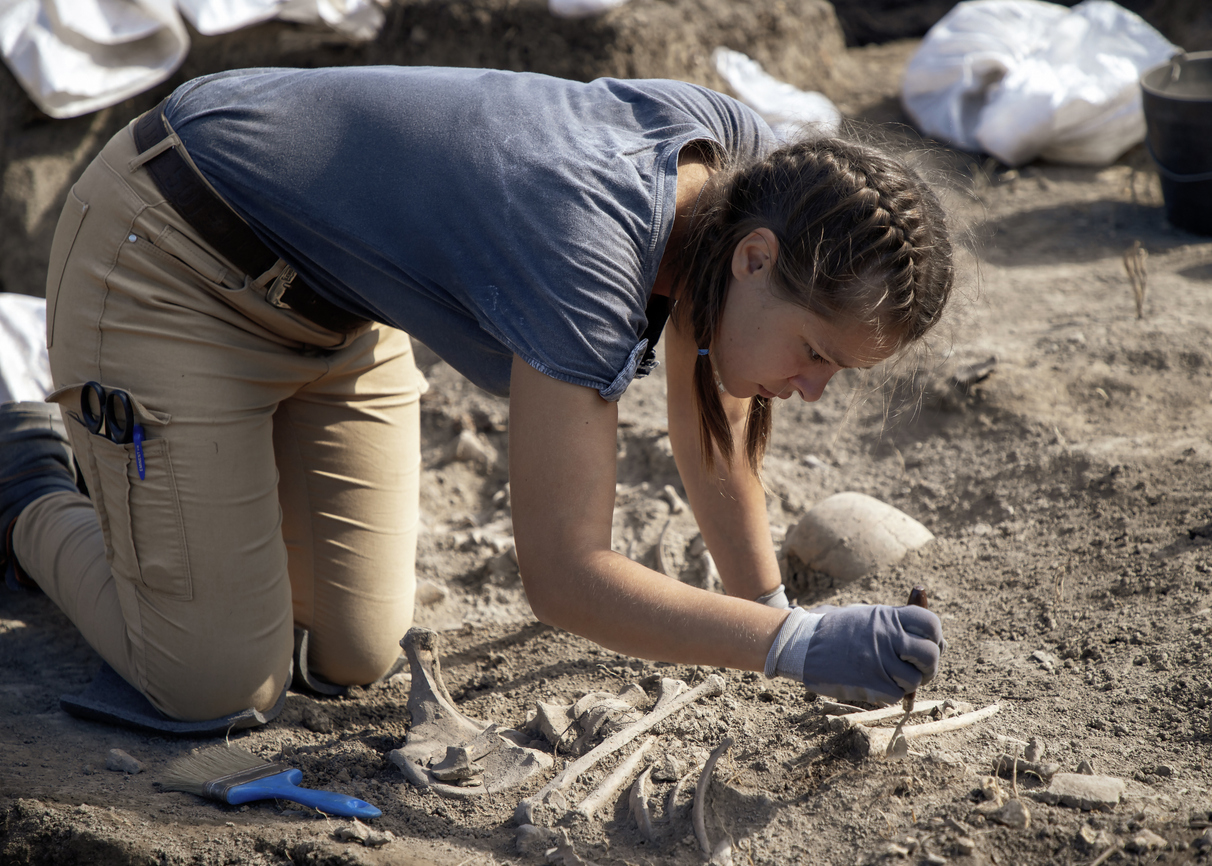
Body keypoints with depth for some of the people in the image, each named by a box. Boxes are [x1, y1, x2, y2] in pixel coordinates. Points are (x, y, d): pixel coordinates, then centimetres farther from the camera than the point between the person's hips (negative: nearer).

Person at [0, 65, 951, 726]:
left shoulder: (745, 165, -13)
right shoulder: (588, 256, -38)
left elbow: (713, 431, 2)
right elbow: (563, 575, -36)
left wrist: (771, 609, 5)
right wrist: (799, 645, -37)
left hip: (326, 302, 8)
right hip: (166, 261, -8)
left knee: (357, 658, 5)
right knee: (217, 685, -9)